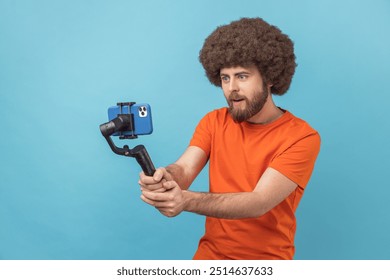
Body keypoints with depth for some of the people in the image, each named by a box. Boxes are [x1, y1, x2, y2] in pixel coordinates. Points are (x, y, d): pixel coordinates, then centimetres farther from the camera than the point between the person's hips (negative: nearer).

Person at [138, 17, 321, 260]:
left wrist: (186, 200, -35)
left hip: (267, 258, -2)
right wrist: (164, 177, -33)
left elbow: (259, 202, -22)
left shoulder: (302, 137, -13)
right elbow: (184, 169, -11)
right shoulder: (214, 121, 1)